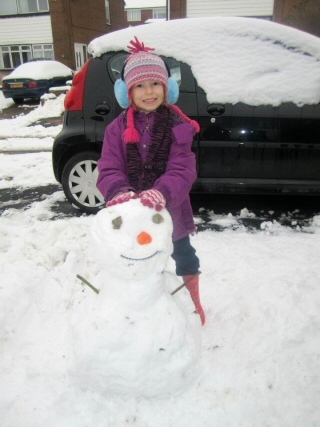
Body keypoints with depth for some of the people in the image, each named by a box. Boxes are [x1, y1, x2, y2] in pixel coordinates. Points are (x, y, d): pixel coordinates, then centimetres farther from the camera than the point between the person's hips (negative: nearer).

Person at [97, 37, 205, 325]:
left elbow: (183, 170, -20)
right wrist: (119, 192, -37)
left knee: (184, 258, 22)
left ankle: (194, 303, 51)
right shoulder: (117, 128, -6)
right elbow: (108, 170, -14)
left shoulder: (178, 126, -9)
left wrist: (162, 193, -40)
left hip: (170, 211, 0)